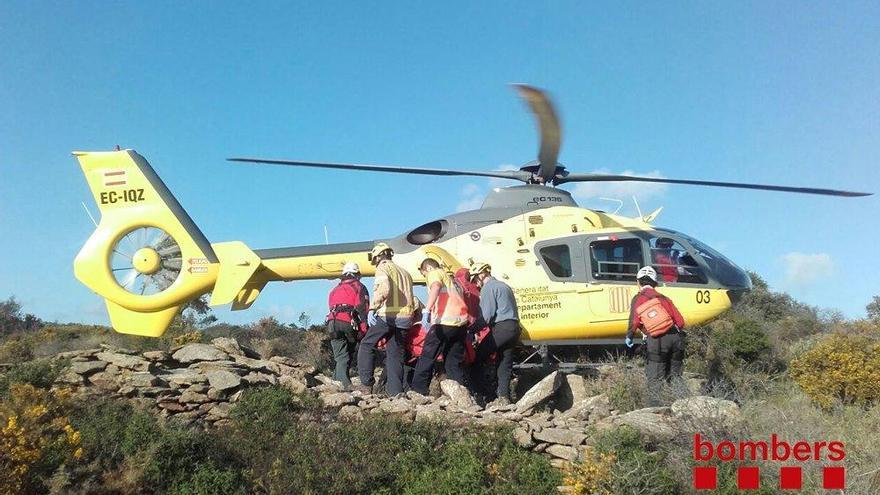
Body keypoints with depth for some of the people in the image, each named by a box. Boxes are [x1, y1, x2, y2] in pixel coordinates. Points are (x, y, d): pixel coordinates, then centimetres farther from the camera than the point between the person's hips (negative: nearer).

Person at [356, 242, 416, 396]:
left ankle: (366, 384, 4)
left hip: (387, 316, -7)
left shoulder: (383, 268, 0)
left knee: (367, 345, 8)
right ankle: (396, 391, 6)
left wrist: (372, 308, -28)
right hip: (405, 318, 7)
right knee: (395, 353, 10)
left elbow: (384, 289, -21)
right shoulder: (404, 272, 24)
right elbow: (411, 299, 23)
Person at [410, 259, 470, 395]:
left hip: (444, 322, -7)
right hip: (461, 323, 7)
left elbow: (435, 287, -16)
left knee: (426, 359, 0)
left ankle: (418, 392, -2)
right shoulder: (451, 279, 31)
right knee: (454, 363, 11)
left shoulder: (434, 273, 7)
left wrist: (427, 310, -28)